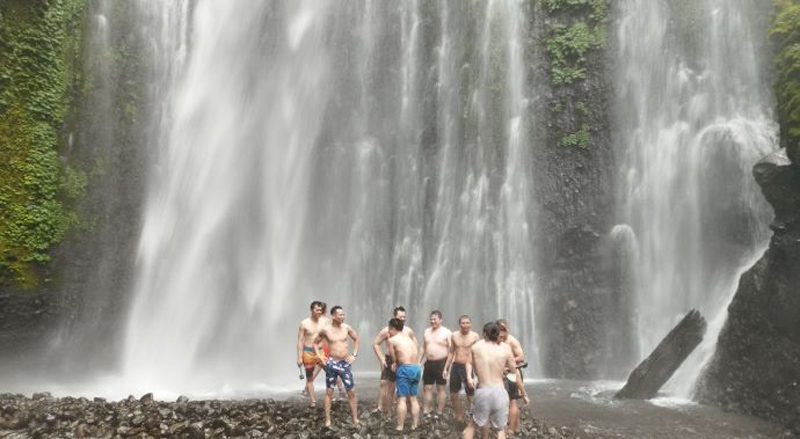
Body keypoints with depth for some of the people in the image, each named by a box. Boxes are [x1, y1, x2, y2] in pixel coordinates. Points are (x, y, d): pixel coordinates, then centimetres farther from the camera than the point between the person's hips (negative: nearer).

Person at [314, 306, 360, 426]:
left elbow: (356, 339, 11)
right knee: (329, 392, 7)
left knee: (351, 391, 4)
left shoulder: (347, 327, -4)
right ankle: (327, 420, 15)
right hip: (332, 363, -2)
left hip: (346, 363, 2)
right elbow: (315, 343, 7)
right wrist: (319, 356, -2)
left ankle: (355, 419, 14)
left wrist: (354, 355, 5)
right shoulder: (325, 330, -9)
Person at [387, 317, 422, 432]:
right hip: (417, 368, 7)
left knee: (402, 399, -1)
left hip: (405, 369, -7)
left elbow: (394, 357, 4)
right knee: (413, 398, 13)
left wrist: (395, 364, 24)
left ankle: (400, 426, 0)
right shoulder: (409, 337, 21)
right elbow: (417, 352, 18)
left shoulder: (391, 340, 1)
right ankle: (414, 425, 16)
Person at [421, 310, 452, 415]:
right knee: (427, 388, 7)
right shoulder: (427, 332, 11)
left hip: (441, 363, -5)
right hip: (429, 363, 5)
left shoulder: (447, 333, -6)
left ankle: (439, 412, 10)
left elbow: (451, 351, -9)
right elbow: (423, 348, 16)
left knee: (440, 388, 3)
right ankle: (425, 411, 14)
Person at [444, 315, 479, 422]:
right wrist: (446, 368, 12)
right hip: (455, 367, 5)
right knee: (453, 395, 12)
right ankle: (459, 418, 31)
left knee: (470, 397, 0)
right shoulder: (454, 336, 6)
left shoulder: (475, 336, -7)